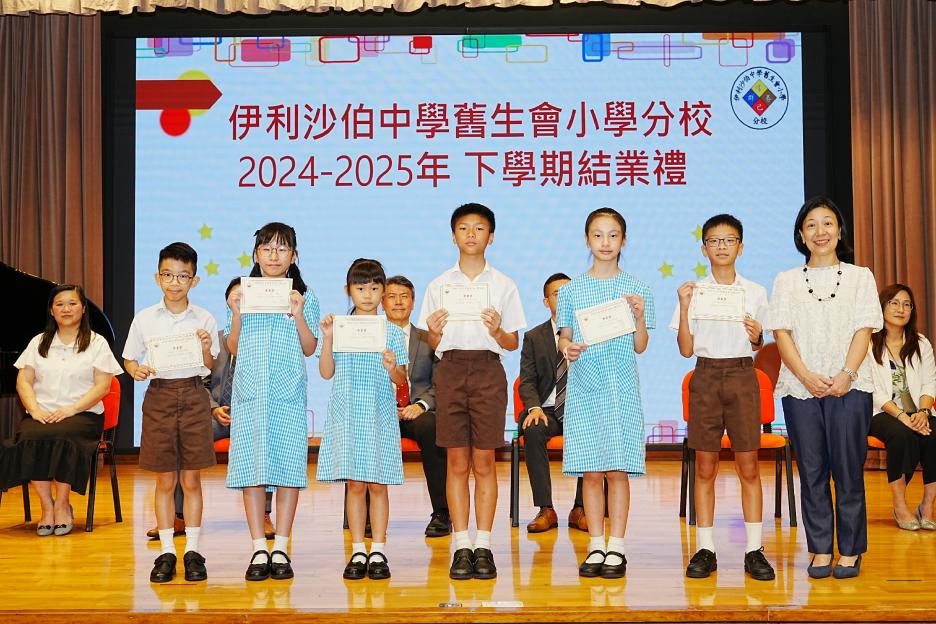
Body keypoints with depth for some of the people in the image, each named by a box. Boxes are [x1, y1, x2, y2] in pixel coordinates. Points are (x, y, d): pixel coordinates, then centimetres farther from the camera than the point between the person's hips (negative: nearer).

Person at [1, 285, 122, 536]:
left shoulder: (96, 343, 9)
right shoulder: (39, 343, 19)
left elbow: (103, 386, -1)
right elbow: (23, 381, 11)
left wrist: (71, 409, -15)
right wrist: (35, 410, -9)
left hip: (83, 414, -2)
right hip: (42, 414, 3)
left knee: (61, 438, -36)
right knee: (30, 437, -32)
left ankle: (62, 504, -20)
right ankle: (47, 506, -23)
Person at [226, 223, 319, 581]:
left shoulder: (305, 297, 6)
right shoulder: (243, 294, 9)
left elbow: (309, 349, 2)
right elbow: (233, 348, 8)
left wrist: (298, 314, -10)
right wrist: (236, 313, -6)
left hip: (288, 392, -1)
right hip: (250, 391, 1)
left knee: (288, 465, -1)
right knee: (250, 466, -1)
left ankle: (281, 549, 7)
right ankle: (259, 550, 6)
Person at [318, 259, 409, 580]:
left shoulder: (392, 332, 3)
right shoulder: (338, 328, 4)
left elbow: (401, 380, 2)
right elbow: (326, 372, 0)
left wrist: (393, 368, -19)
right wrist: (327, 338, -11)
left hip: (380, 414, 0)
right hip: (347, 414, 0)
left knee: (377, 484, 2)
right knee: (354, 484, 3)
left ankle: (378, 552, 10)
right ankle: (358, 552, 11)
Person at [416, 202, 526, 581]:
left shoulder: (503, 285, 7)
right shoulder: (439, 286, 10)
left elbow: (513, 344, 7)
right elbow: (433, 345, 10)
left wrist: (497, 330, -13)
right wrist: (434, 332, -11)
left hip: (488, 370, -1)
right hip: (451, 369, 1)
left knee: (484, 462, 0)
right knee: (457, 463, 1)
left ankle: (484, 546, 5)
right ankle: (462, 547, 5)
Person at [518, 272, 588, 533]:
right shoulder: (533, 337, 11)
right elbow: (527, 381, 4)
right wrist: (534, 407, -15)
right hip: (547, 410, 1)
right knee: (533, 431, -33)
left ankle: (581, 509, -19)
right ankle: (545, 510, -26)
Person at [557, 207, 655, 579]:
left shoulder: (635, 289, 5)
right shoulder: (571, 290, 8)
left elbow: (640, 347, 4)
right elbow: (564, 337, 9)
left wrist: (639, 316, -12)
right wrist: (568, 349, -12)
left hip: (621, 385, -1)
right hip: (583, 385, 1)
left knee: (618, 468, -2)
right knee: (590, 471, 2)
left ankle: (617, 548, 7)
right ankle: (596, 546, 12)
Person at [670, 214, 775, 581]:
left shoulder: (755, 293, 7)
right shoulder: (693, 292, 4)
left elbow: (759, 345, 14)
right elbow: (686, 350, 1)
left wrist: (757, 337, -8)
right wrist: (684, 308, -10)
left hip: (742, 375, 0)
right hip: (706, 375, 0)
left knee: (748, 466, -1)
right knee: (705, 467, 2)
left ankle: (754, 550, 6)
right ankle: (705, 550, 9)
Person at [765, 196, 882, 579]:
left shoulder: (860, 277, 11)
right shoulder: (786, 281, 12)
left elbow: (864, 331, 2)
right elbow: (782, 334, 2)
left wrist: (846, 375, -13)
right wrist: (807, 376, -12)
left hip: (849, 388, -1)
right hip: (800, 388, 1)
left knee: (848, 470, -1)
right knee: (812, 472, 3)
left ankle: (850, 551, 8)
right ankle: (820, 551, 10)